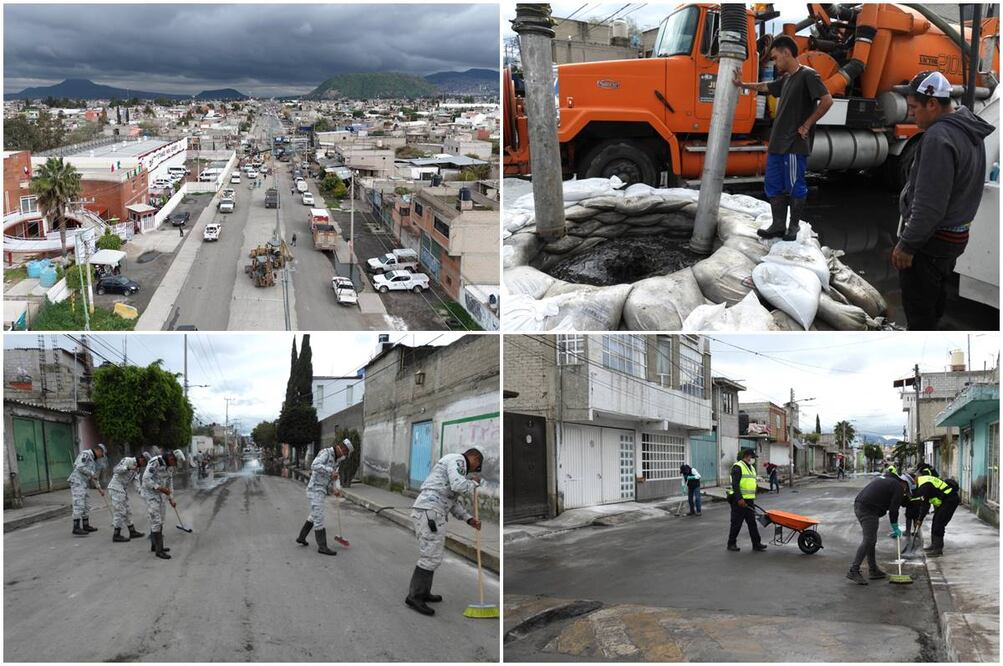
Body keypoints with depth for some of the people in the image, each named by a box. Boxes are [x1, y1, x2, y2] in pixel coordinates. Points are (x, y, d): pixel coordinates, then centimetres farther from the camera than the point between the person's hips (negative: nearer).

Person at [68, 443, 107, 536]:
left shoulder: (93, 460, 22)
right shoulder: (85, 454, -7)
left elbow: (93, 477, 26)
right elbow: (80, 467, -20)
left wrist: (99, 488, 22)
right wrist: (92, 474, -13)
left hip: (84, 485, 10)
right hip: (77, 482, -10)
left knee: (86, 505, 13)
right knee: (79, 505, -14)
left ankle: (86, 526, 22)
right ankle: (76, 529, -17)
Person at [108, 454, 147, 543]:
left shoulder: (137, 469, 14)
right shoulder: (128, 461, -12)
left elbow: (136, 481, 4)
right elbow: (116, 470, -21)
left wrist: (140, 490, -14)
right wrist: (128, 468, -34)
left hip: (123, 489, 10)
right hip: (116, 488, -10)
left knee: (128, 510, 14)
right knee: (120, 511, -9)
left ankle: (132, 532, 23)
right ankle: (116, 535, -4)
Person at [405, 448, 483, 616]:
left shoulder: (451, 468, 29)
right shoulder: (457, 460, -3)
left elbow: (454, 502, 28)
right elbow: (459, 486, -19)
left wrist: (469, 519, 19)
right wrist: (473, 482, 2)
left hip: (426, 513, 10)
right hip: (430, 512, -10)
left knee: (431, 555, 20)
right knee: (431, 557, -7)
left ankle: (423, 593, 27)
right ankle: (414, 597, -4)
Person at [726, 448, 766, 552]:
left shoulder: (752, 468, 18)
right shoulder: (738, 467, -11)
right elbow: (735, 484, -18)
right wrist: (739, 498, -23)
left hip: (749, 500, 8)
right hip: (739, 500, -8)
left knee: (752, 522, 6)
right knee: (736, 523, -1)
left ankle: (757, 544, 7)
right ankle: (731, 544, 9)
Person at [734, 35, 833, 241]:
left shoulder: (807, 75, -10)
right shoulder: (786, 79, 16)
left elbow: (827, 100, -19)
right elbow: (766, 87, 36)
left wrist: (806, 125, -16)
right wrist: (742, 85, 41)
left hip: (795, 145, -9)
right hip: (777, 144, 9)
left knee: (795, 187, 1)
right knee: (773, 186, 9)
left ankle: (793, 226, 10)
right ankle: (778, 225, 16)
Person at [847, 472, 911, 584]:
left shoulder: (884, 478, 27)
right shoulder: (898, 487, 0)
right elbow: (893, 509, -3)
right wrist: (895, 528, 9)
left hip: (858, 505, 10)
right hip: (869, 510, -10)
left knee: (871, 540, 17)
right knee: (868, 540, -9)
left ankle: (873, 570, 22)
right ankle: (853, 571, -12)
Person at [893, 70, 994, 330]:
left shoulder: (939, 137, -24)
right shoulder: (969, 130, 8)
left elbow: (929, 204, -26)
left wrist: (907, 244, -19)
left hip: (930, 240, -10)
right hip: (955, 236, 11)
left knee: (918, 308, -2)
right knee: (934, 299, 23)